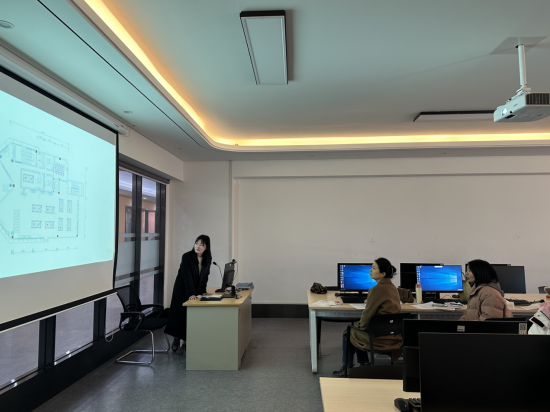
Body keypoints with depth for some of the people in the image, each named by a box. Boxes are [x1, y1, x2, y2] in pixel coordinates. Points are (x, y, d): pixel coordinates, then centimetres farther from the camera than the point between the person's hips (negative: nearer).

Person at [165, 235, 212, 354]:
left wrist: (203, 291, -2)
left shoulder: (208, 258, -5)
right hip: (182, 289, -3)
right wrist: (191, 294, -35)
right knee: (179, 313, 5)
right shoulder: (187, 257, -20)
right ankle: (176, 338, 26)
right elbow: (187, 277, -27)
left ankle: (182, 342, 10)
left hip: (196, 290, 3)